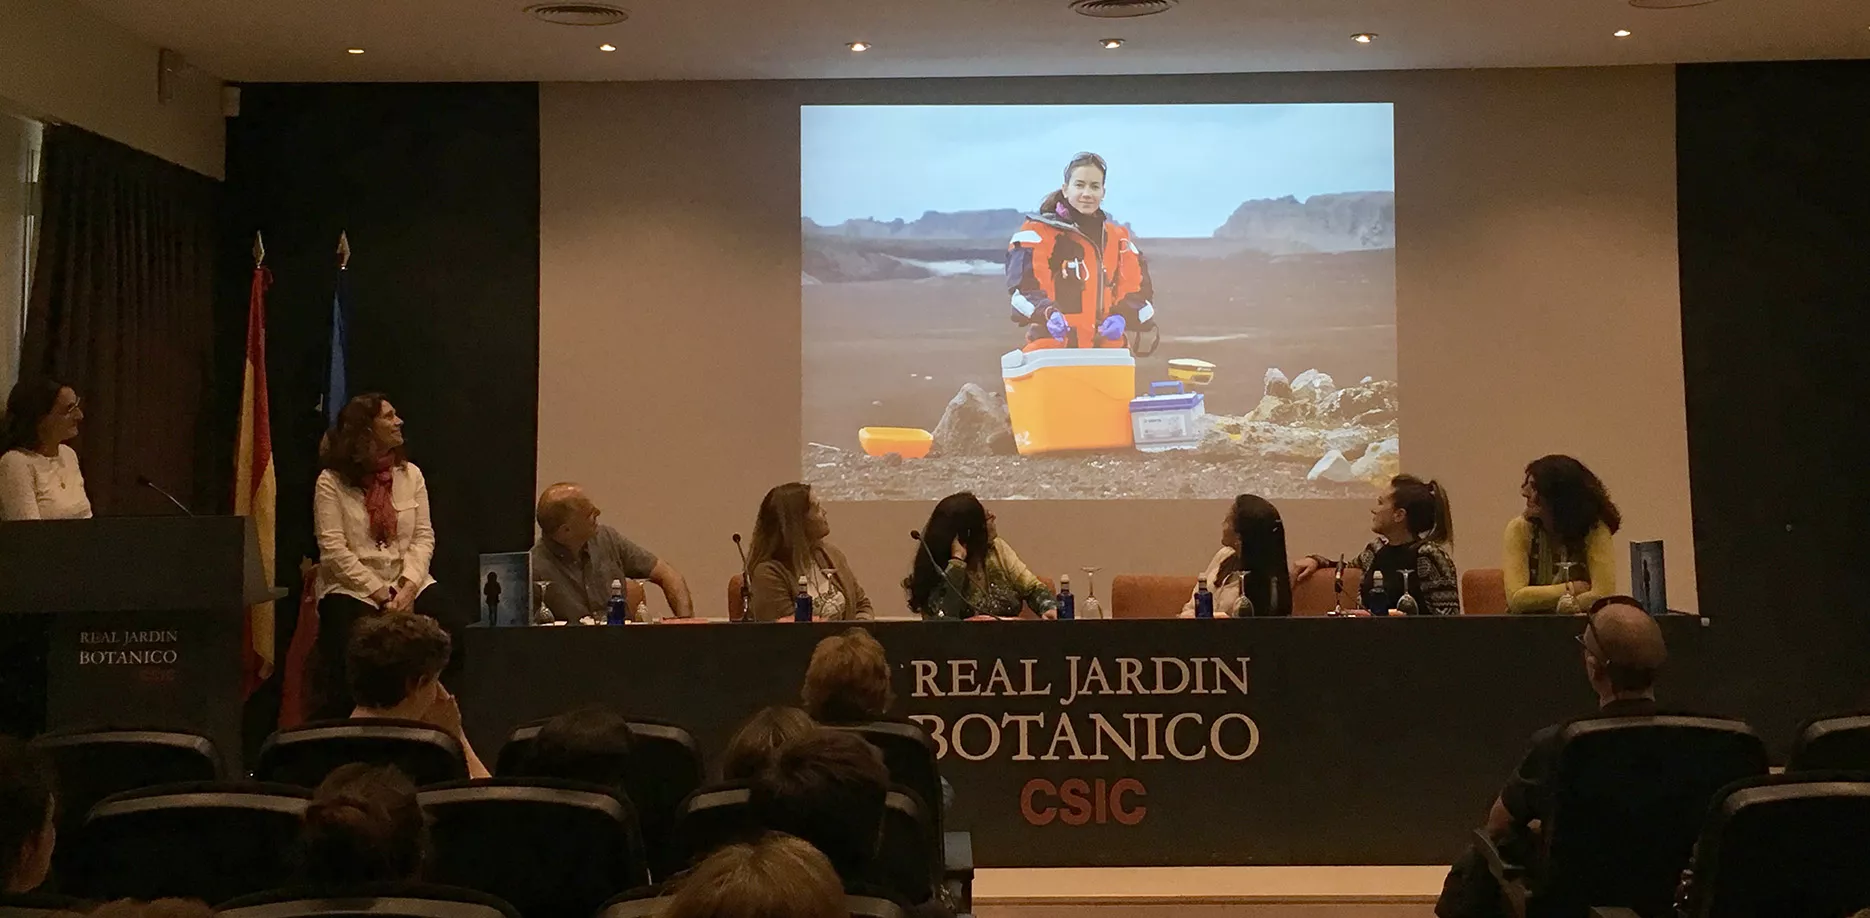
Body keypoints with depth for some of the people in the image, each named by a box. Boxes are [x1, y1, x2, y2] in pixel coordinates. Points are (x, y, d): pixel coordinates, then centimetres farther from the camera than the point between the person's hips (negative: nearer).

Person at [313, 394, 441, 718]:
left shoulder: (410, 474, 12)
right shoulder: (332, 482, -1)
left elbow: (424, 537, 6)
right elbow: (333, 549, -8)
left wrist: (409, 587, -10)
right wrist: (379, 593, -13)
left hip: (408, 584, 4)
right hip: (351, 587, -3)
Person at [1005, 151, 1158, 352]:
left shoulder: (1119, 238, 15)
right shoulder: (1038, 232, -1)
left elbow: (1138, 290, 9)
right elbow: (1024, 286, -14)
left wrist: (1122, 316, -14)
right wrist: (1048, 313, -35)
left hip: (1108, 355, 5)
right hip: (1051, 351, -5)